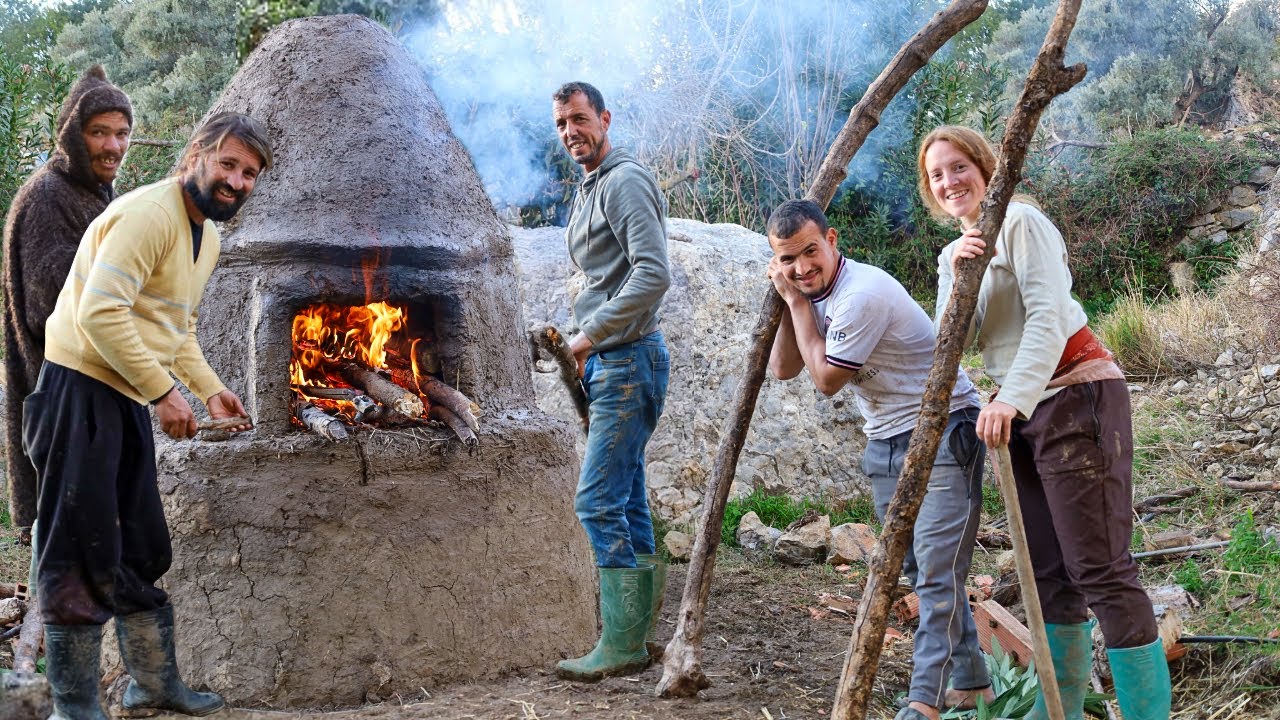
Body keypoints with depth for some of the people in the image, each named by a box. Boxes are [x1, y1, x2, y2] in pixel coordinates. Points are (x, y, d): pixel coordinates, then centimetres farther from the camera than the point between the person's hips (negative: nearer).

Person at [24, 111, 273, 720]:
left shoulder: (207, 236, 16)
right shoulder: (148, 214, -16)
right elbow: (100, 312, -24)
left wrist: (209, 388, 14)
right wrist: (163, 392, -19)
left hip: (129, 397, 10)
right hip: (82, 388, -10)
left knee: (141, 553, 16)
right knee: (83, 555, -4)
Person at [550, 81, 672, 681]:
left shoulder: (625, 181, -12)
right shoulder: (588, 192, 20)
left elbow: (654, 275, -24)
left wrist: (591, 333, -18)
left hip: (629, 359, -10)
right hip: (607, 363, 10)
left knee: (598, 500, -12)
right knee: (627, 501, 11)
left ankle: (622, 644, -6)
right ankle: (641, 633, 18)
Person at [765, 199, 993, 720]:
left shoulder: (862, 295, -24)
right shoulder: (816, 292, 5)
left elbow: (826, 379, -15)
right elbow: (783, 370, 6)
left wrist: (797, 301, -11)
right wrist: (789, 301, -5)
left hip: (942, 431, -10)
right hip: (886, 440, 10)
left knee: (937, 572, -13)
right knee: (920, 571, 13)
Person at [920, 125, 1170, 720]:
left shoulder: (1020, 222, -6)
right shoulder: (953, 253, 16)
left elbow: (1049, 318, -17)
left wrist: (1012, 398, -29)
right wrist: (955, 275, -14)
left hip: (1078, 396, -8)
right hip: (1022, 412, 8)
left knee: (1100, 569, -13)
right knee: (1049, 574, 10)